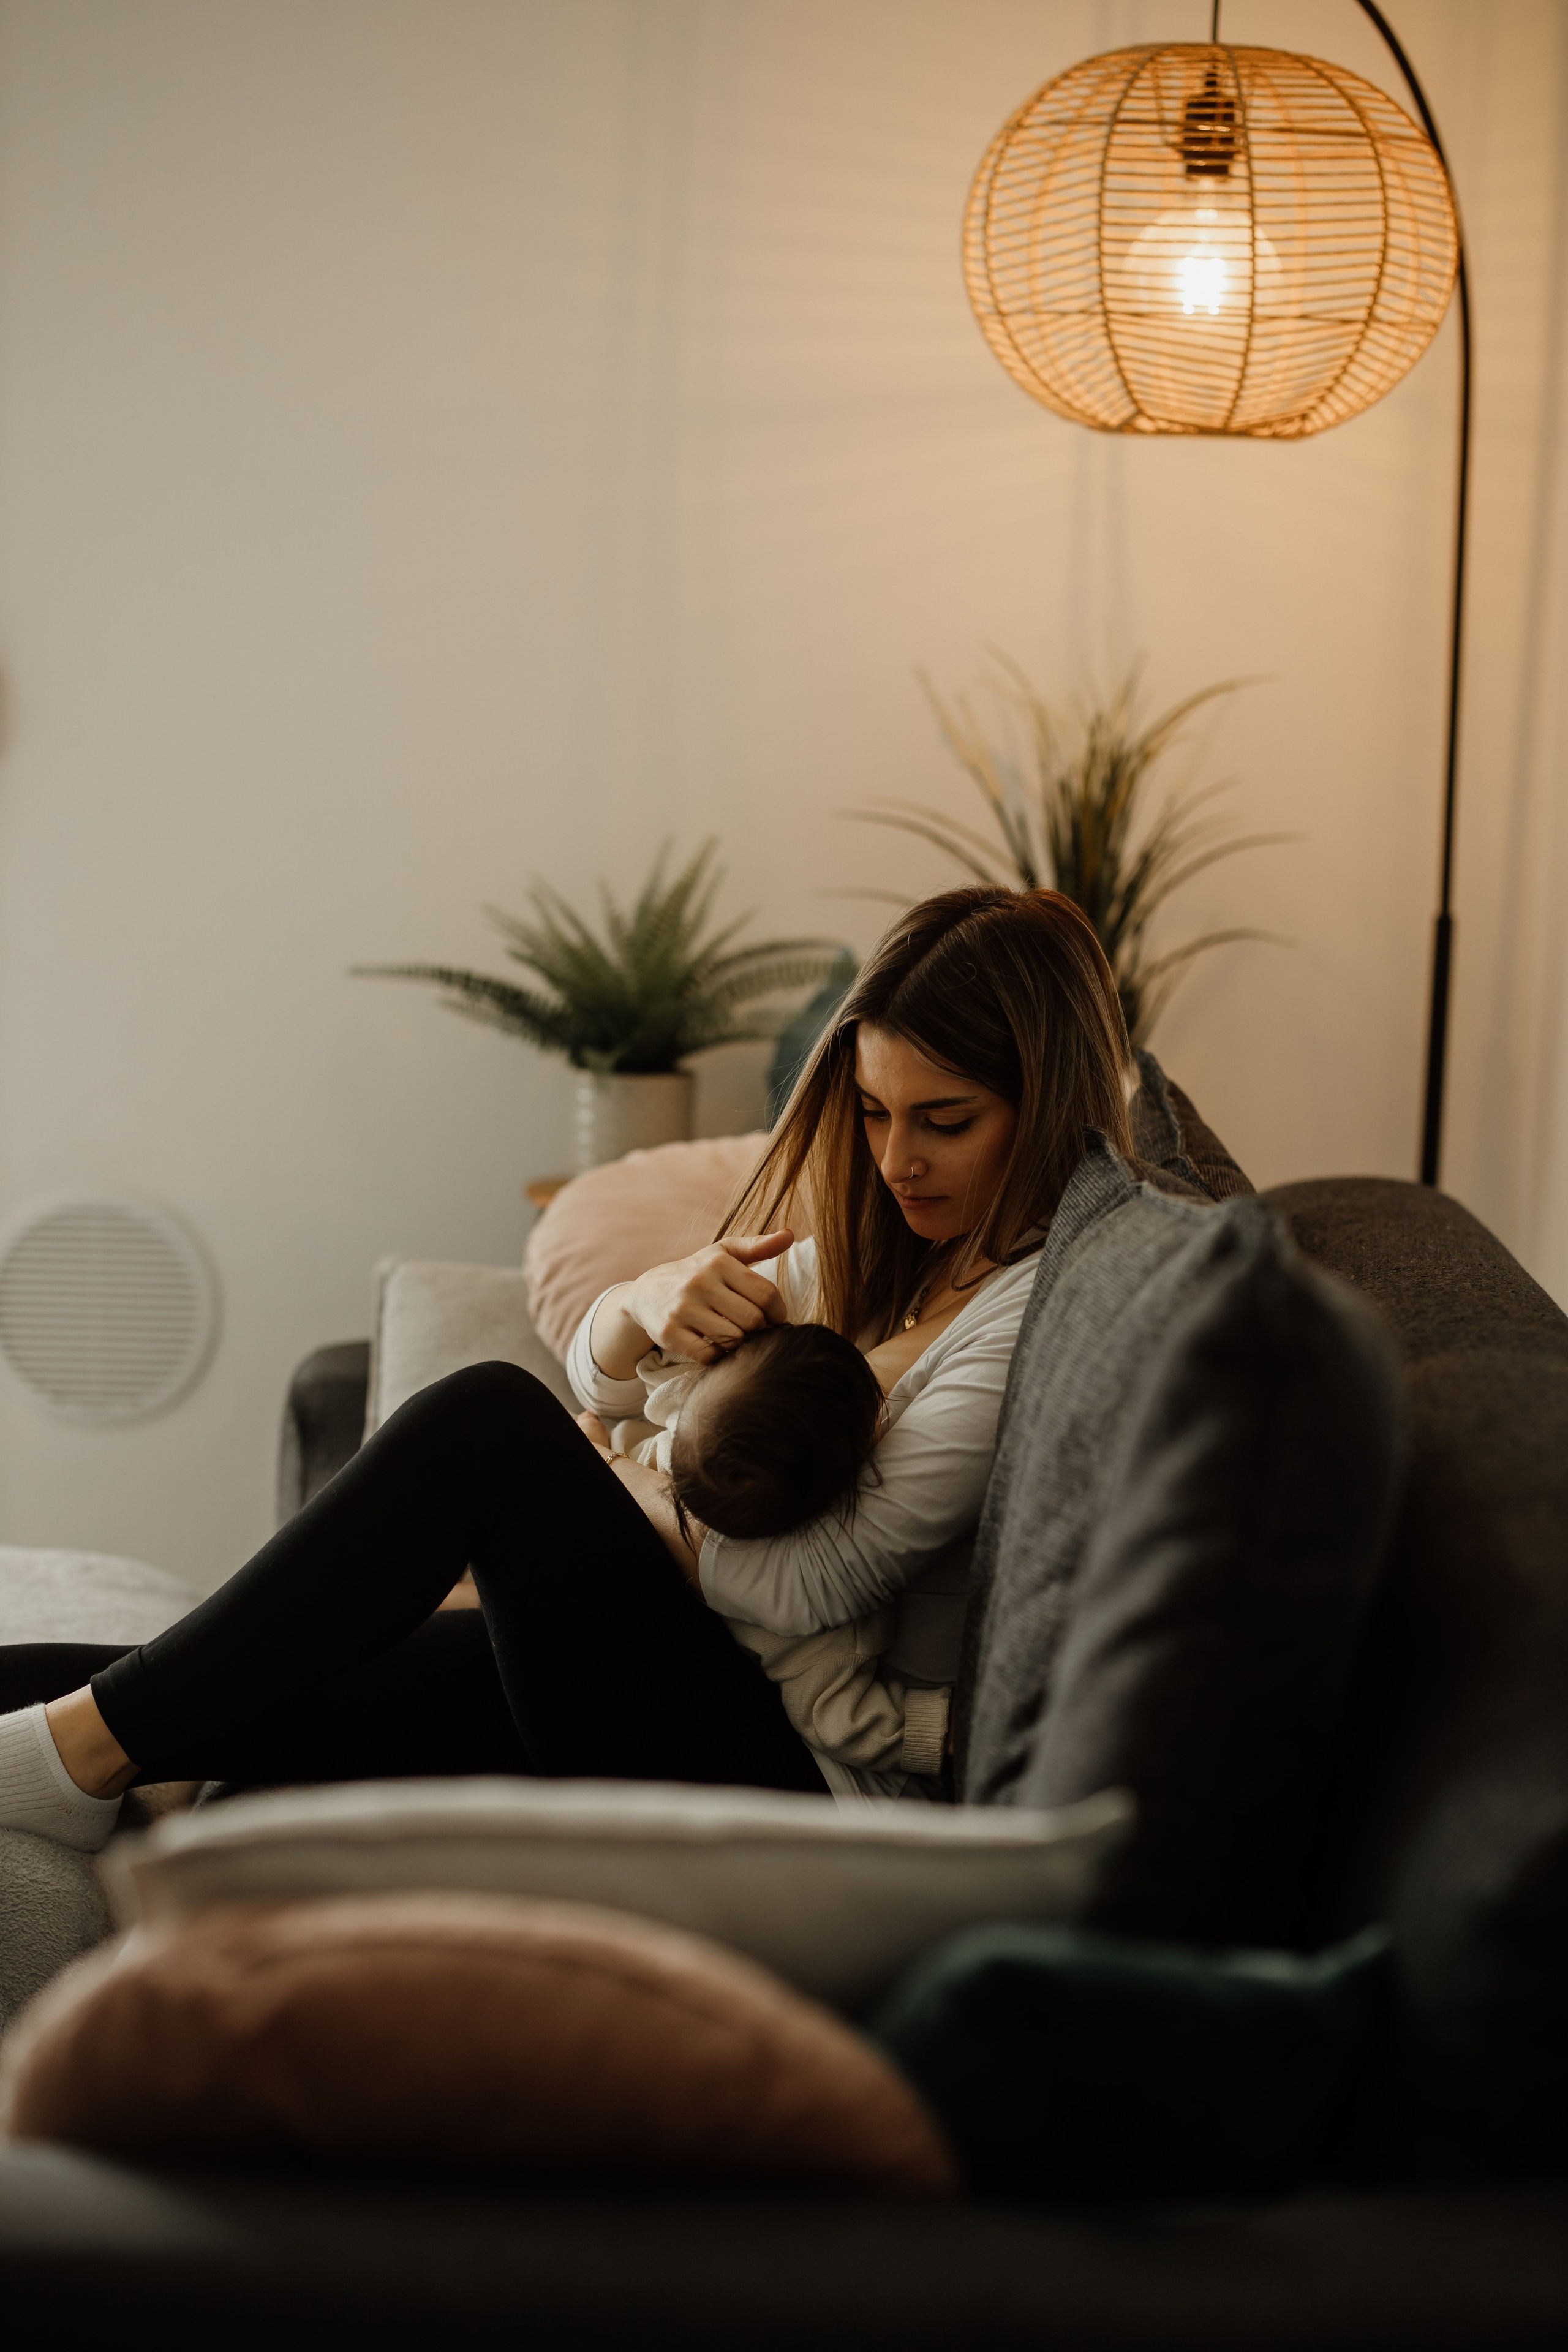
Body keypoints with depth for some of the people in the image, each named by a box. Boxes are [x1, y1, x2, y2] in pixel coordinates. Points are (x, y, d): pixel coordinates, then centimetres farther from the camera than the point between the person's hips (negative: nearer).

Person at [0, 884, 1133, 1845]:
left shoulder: (1041, 1307, -15)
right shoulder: (882, 1242, 13)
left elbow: (808, 1589, -19)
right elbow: (603, 1376, 15)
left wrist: (618, 1487, -2)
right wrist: (647, 1305, -9)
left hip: (804, 1781, -8)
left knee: (490, 1421, -19)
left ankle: (92, 1751, -14)